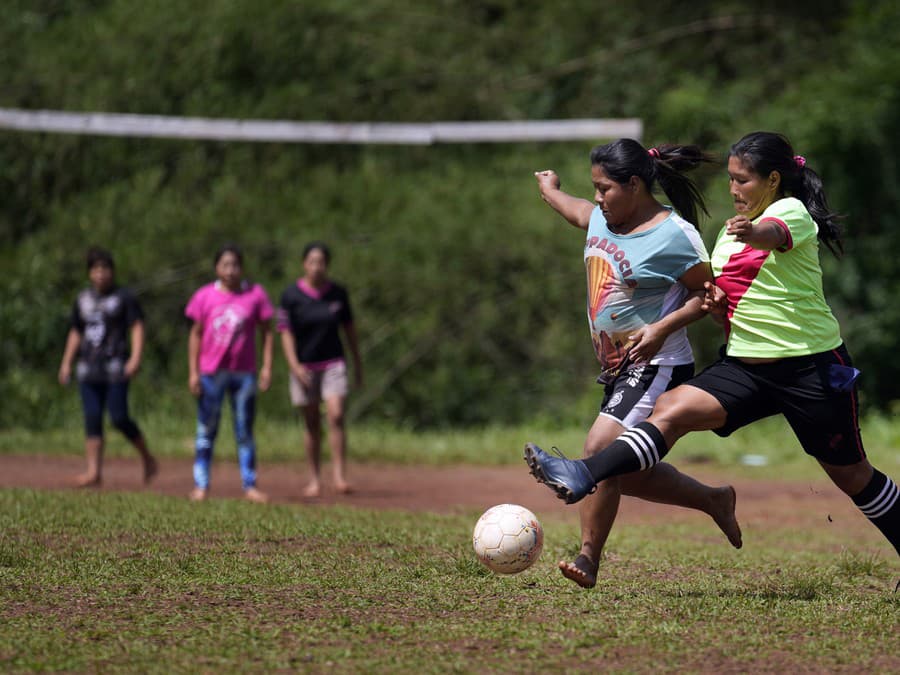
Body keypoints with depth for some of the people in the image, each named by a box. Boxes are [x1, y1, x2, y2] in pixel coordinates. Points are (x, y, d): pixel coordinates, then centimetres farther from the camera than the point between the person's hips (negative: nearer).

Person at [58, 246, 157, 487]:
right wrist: (66, 363, 18)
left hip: (115, 368, -5)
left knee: (119, 417, -12)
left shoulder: (124, 298, 0)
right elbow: (75, 332, 23)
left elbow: (137, 328, -6)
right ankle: (94, 471, -1)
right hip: (88, 368, 5)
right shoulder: (82, 300, 16)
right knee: (92, 419, -1)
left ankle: (147, 457, 7)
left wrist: (135, 358, -19)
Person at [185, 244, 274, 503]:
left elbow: (266, 332, 5)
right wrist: (193, 372, -1)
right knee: (206, 431, 3)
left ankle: (250, 485, 9)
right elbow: (196, 334, 3)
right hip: (211, 372, 0)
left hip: (244, 373, 0)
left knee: (245, 431, 6)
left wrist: (267, 367, -2)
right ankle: (201, 485, 7)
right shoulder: (204, 296, -1)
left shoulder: (255, 295, 0)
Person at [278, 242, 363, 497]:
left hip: (333, 363, 1)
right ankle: (315, 479, 13)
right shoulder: (291, 295, -6)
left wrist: (357, 362, 13)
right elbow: (286, 332, -7)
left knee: (336, 416, -14)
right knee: (311, 423, 5)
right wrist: (294, 365, -17)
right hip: (305, 366, -1)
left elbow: (348, 327, 10)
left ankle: (340, 476, -14)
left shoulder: (338, 293, 1)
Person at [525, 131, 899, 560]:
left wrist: (752, 232, -59)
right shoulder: (730, 230, 15)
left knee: (849, 473, 5)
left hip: (811, 366, -6)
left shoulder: (792, 210, -9)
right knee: (672, 410, -16)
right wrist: (715, 304, -2)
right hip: (746, 364, 6)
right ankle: (583, 478, -30)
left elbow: (774, 234, -35)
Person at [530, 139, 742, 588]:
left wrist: (662, 328, -22)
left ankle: (588, 558, -16)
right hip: (617, 368, 9)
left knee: (601, 449, -23)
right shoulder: (601, 219, 8)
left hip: (656, 367, -9)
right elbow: (581, 213, 32)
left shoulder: (674, 235, -15)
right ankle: (713, 500, 28)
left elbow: (708, 293, -11)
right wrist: (551, 192, 50)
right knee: (625, 473, 9)